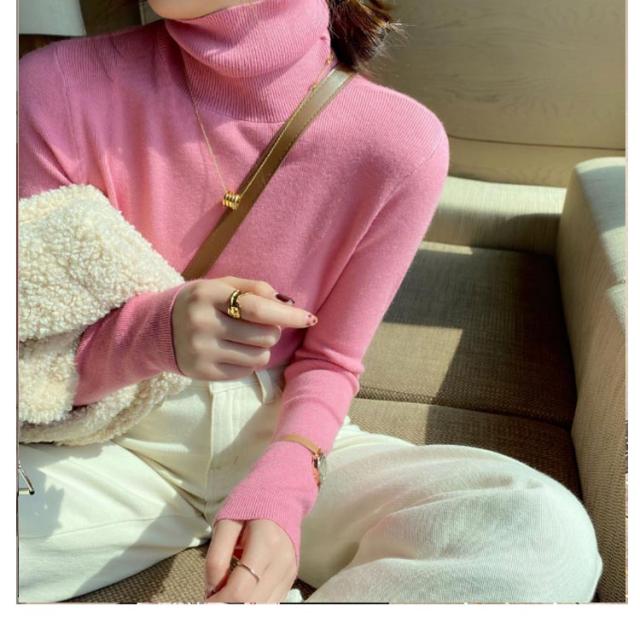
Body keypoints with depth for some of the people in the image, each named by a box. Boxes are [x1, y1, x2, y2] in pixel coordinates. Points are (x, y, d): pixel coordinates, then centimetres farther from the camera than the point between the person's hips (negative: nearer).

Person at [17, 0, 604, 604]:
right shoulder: (59, 90, -15)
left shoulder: (402, 142, -17)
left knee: (552, 536, -22)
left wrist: (278, 491, -23)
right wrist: (153, 332, -30)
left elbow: (328, 361, -4)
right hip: (120, 445, 1)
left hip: (280, 437, 1)